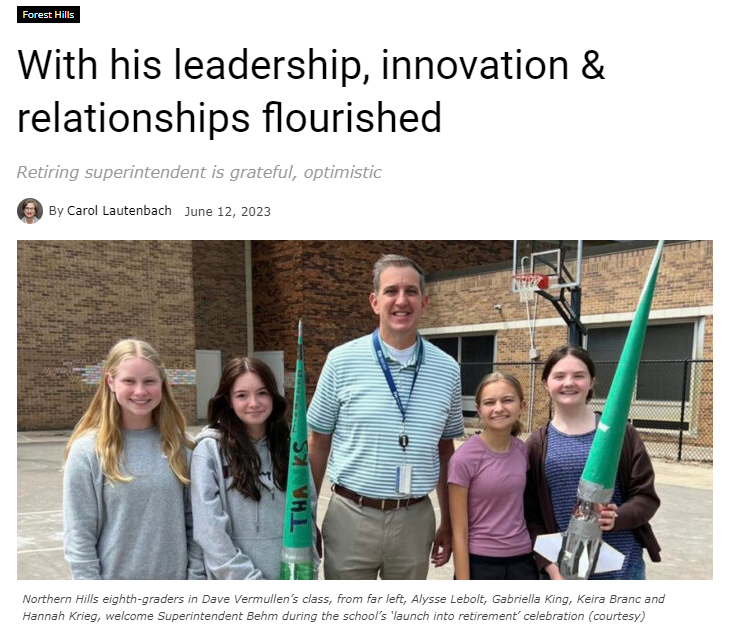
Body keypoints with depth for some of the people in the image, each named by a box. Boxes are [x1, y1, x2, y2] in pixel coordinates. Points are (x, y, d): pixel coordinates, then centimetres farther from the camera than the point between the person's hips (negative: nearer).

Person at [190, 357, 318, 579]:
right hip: (234, 588, -3)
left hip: (290, 579, 3)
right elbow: (210, 530, -13)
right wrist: (251, 581, -15)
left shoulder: (290, 445, 2)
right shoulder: (210, 449, -10)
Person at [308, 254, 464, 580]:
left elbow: (446, 451, 10)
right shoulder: (341, 361, -6)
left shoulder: (447, 370, 1)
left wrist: (448, 523, 12)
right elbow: (318, 444, 2)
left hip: (415, 520, 2)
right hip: (350, 516, -2)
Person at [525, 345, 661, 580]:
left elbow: (645, 496, 0)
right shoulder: (538, 444, 2)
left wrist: (617, 518, -19)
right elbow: (530, 514, 2)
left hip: (622, 568, -1)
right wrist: (550, 565, -8)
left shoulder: (620, 433, 0)